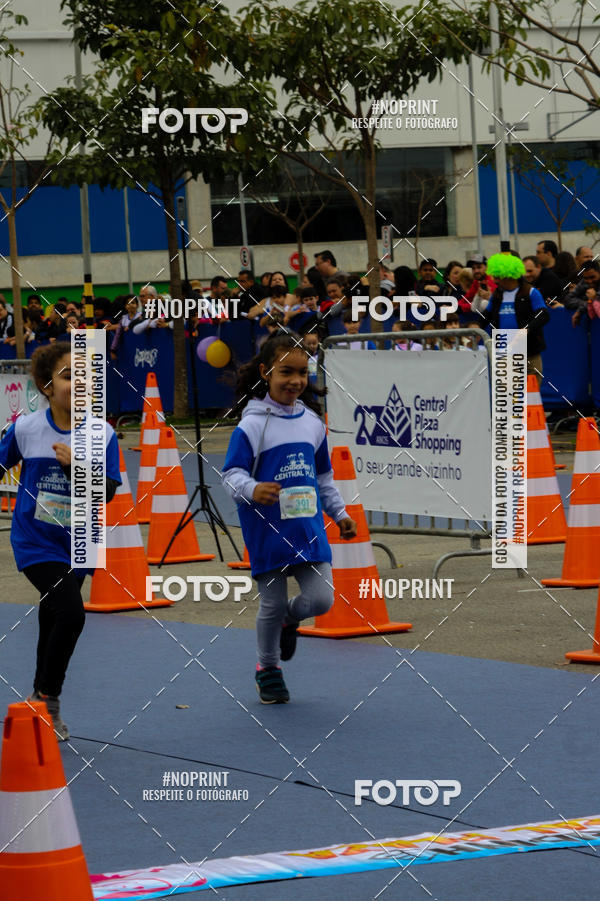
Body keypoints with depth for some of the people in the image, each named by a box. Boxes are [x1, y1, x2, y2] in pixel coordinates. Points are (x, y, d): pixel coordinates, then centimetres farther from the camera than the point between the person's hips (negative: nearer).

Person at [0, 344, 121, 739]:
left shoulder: (103, 435, -6)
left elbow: (108, 492, -11)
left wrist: (75, 465, -25)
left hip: (75, 547, 3)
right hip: (36, 543, -3)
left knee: (53, 626, 16)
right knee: (71, 614, -21)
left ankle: (43, 700, 35)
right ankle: (47, 699, -4)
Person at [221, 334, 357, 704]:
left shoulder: (313, 422, 9)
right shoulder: (253, 424, -9)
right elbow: (232, 474, -13)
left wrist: (340, 513, 21)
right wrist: (252, 490, -32)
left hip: (309, 528, 4)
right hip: (267, 531, -4)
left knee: (321, 599, -6)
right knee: (272, 604, 4)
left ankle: (290, 619, 30)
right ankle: (268, 669, 27)